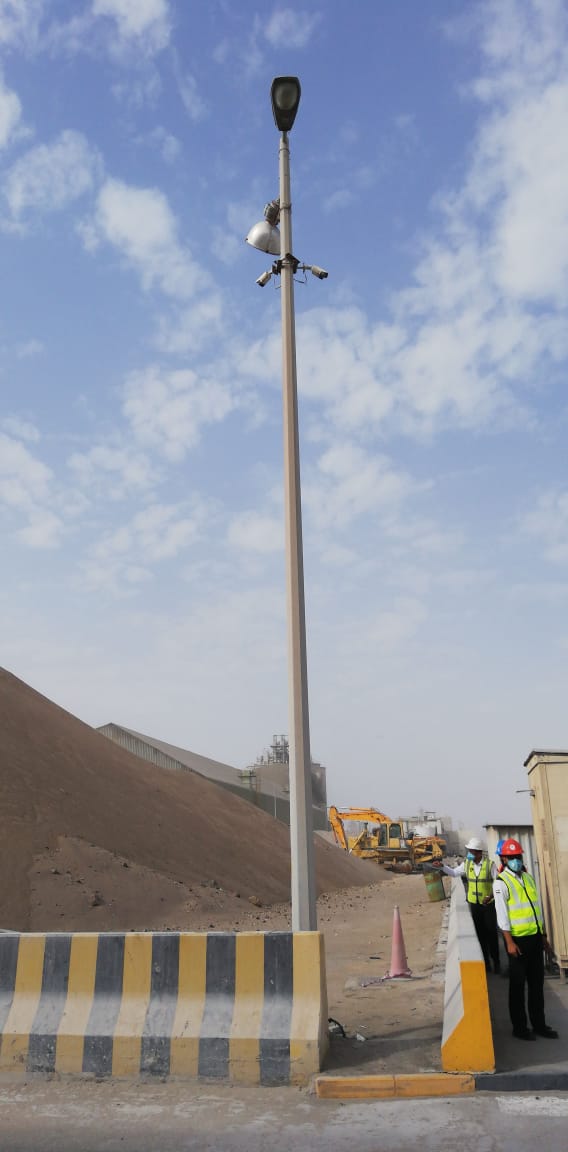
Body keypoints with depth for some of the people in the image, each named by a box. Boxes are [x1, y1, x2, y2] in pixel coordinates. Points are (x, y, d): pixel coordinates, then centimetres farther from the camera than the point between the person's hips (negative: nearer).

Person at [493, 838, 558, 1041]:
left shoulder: (528, 877, 10)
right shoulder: (501, 882, -11)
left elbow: (536, 907, 16)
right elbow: (502, 914, -14)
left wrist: (544, 936, 16)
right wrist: (510, 942, -18)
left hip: (535, 937, 6)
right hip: (518, 939, -6)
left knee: (537, 983, 13)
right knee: (518, 985, 5)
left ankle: (539, 1024, 24)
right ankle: (519, 1028, 16)